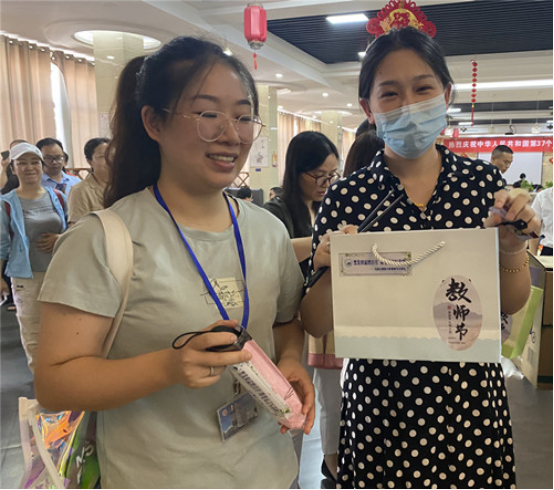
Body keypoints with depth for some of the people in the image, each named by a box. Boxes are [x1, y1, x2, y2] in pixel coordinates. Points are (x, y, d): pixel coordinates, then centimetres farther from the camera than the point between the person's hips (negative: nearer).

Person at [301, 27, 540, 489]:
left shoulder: (483, 180, -3)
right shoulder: (347, 197, -10)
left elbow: (512, 304, 3)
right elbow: (317, 325, -8)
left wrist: (513, 247, -16)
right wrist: (330, 272, -27)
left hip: (473, 401, 2)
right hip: (380, 404, -2)